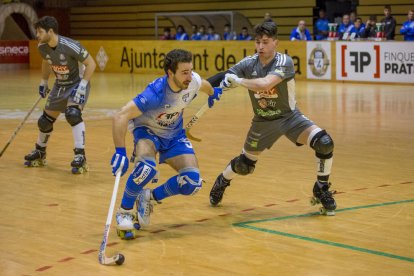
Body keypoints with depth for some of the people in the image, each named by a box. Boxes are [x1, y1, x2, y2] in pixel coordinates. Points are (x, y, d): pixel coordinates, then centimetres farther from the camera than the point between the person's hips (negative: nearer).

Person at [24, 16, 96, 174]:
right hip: (60, 86, 7)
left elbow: (91, 64, -21)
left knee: (73, 114, -31)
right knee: (45, 120, 11)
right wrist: (43, 83, 18)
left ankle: (80, 156, -24)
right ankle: (39, 153, 38)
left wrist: (82, 86, -26)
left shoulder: (70, 46, -29)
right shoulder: (42, 47, -9)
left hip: (77, 84, -6)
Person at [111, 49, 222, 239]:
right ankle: (124, 212, -13)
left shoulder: (194, 82, -20)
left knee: (192, 183, -14)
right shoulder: (155, 93, -36)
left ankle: (149, 197, 11)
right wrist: (120, 152, -47)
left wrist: (213, 93, 30)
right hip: (147, 131, -5)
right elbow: (120, 117, -39)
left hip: (174, 134, 5)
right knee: (146, 167, -37)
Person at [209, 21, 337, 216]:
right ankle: (221, 182, 45)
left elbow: (264, 84, -40)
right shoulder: (249, 63, -12)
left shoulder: (284, 62, -25)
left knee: (324, 143, -24)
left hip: (289, 117, -2)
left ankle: (322, 190, -2)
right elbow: (225, 80, -8)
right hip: (262, 121, 2)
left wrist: (238, 80, -28)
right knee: (244, 166, 10)